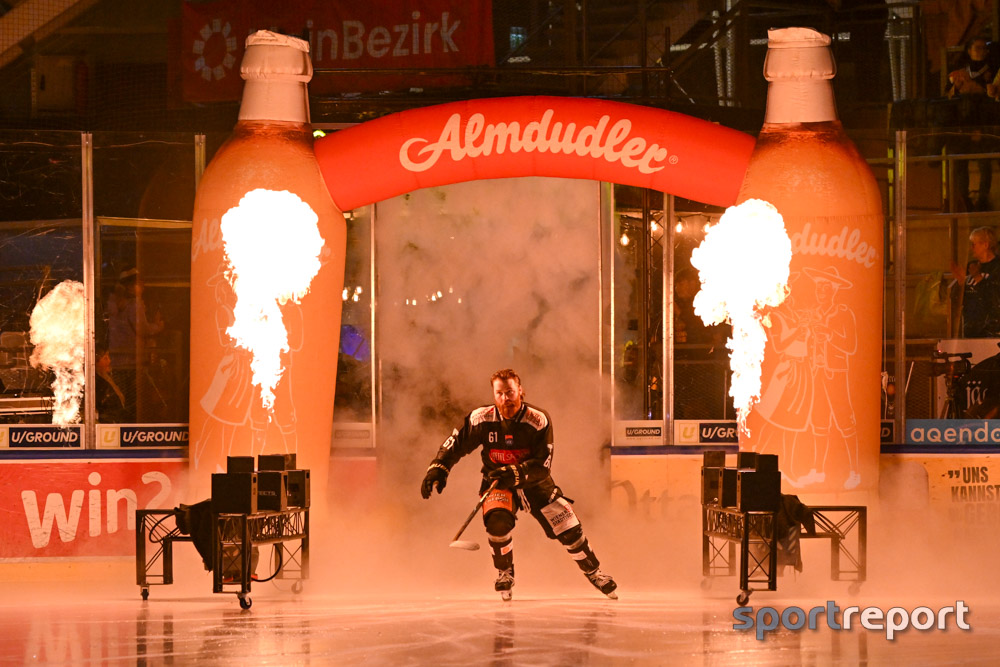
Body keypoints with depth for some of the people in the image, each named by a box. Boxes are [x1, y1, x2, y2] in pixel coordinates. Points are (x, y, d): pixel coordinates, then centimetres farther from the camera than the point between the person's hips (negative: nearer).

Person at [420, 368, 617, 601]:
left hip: (536, 483, 0)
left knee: (569, 529, -1)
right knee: (497, 521, -29)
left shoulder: (539, 420, -21)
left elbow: (543, 464, -24)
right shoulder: (481, 419, -16)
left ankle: (594, 573, 26)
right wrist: (437, 469, -15)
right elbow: (456, 443, -3)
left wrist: (514, 474, -37)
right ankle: (505, 576, -4)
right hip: (497, 485, 0)